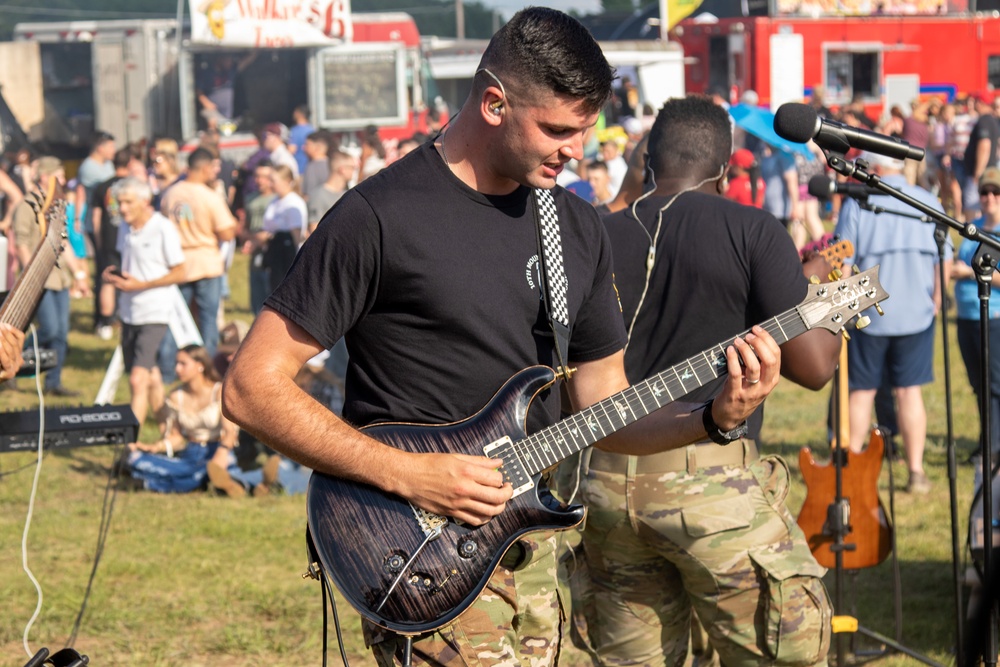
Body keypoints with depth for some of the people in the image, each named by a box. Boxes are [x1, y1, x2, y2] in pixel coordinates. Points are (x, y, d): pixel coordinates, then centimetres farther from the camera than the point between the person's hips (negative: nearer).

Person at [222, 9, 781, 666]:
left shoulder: (579, 228, 10)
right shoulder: (381, 216, -12)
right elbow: (252, 387, -13)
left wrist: (713, 417, -4)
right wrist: (406, 473, -19)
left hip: (532, 554, 7)